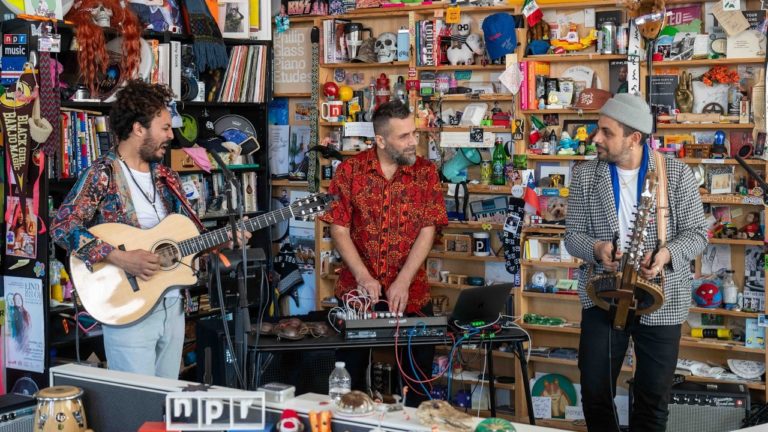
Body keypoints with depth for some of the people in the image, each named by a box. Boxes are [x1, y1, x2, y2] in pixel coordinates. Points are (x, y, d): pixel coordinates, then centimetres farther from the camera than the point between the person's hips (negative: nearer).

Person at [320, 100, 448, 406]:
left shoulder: (425, 171, -1)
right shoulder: (350, 170, -3)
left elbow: (427, 230, -7)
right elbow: (339, 228, -5)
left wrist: (403, 282, -16)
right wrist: (364, 277, -15)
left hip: (411, 291, 0)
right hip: (357, 288, 0)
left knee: (420, 365, 4)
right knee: (350, 369, 8)